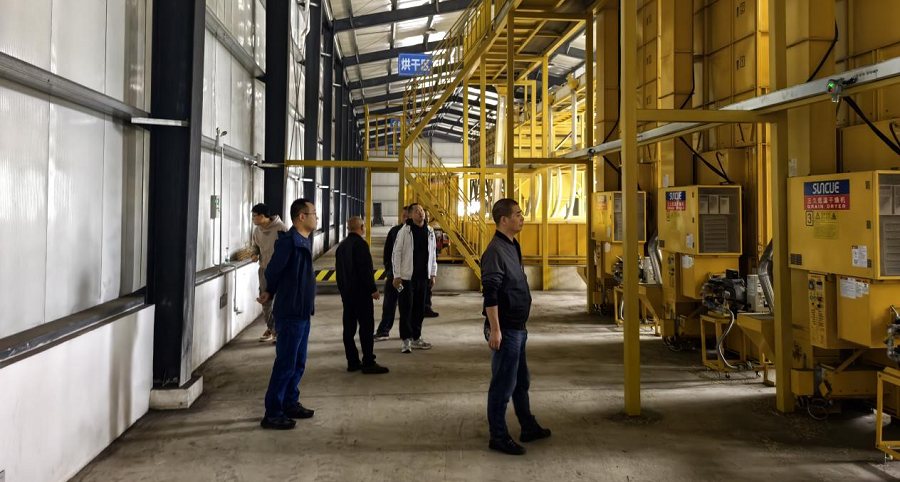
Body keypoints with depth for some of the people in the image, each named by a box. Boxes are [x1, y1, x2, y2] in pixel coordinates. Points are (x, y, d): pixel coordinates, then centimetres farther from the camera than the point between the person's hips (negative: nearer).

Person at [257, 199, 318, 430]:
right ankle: (272, 413, 4)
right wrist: (271, 292, 3)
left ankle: (290, 404, 29)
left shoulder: (305, 240, 10)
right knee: (285, 364, -4)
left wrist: (271, 292, 15)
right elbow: (273, 270, -15)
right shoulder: (288, 241, -19)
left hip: (303, 312, 9)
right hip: (290, 313, -9)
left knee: (298, 363, 17)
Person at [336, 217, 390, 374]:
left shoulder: (341, 245, 13)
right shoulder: (360, 244, -14)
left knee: (349, 327, 9)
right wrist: (373, 289, -14)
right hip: (360, 292, -9)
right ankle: (368, 363, -6)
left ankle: (352, 362, 12)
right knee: (366, 326, -6)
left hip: (346, 292, 9)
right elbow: (365, 269, -20)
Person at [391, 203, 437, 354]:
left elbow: (432, 254, 14)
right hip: (407, 276, -5)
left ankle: (416, 338, 22)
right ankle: (405, 340, 5)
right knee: (406, 308, -2)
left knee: (419, 308, 11)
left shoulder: (429, 231, 8)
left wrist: (433, 274, 11)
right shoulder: (404, 231, -7)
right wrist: (397, 275, -11)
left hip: (423, 276, 5)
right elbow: (396, 253, -8)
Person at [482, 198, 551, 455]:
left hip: (517, 327, 10)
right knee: (503, 384, 1)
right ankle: (498, 437, 12)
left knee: (521, 381, 21)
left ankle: (529, 427, 35)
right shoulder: (496, 250, -19)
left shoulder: (512, 246, 11)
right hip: (505, 329, -10)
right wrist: (494, 329, -24)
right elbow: (490, 293, -23)